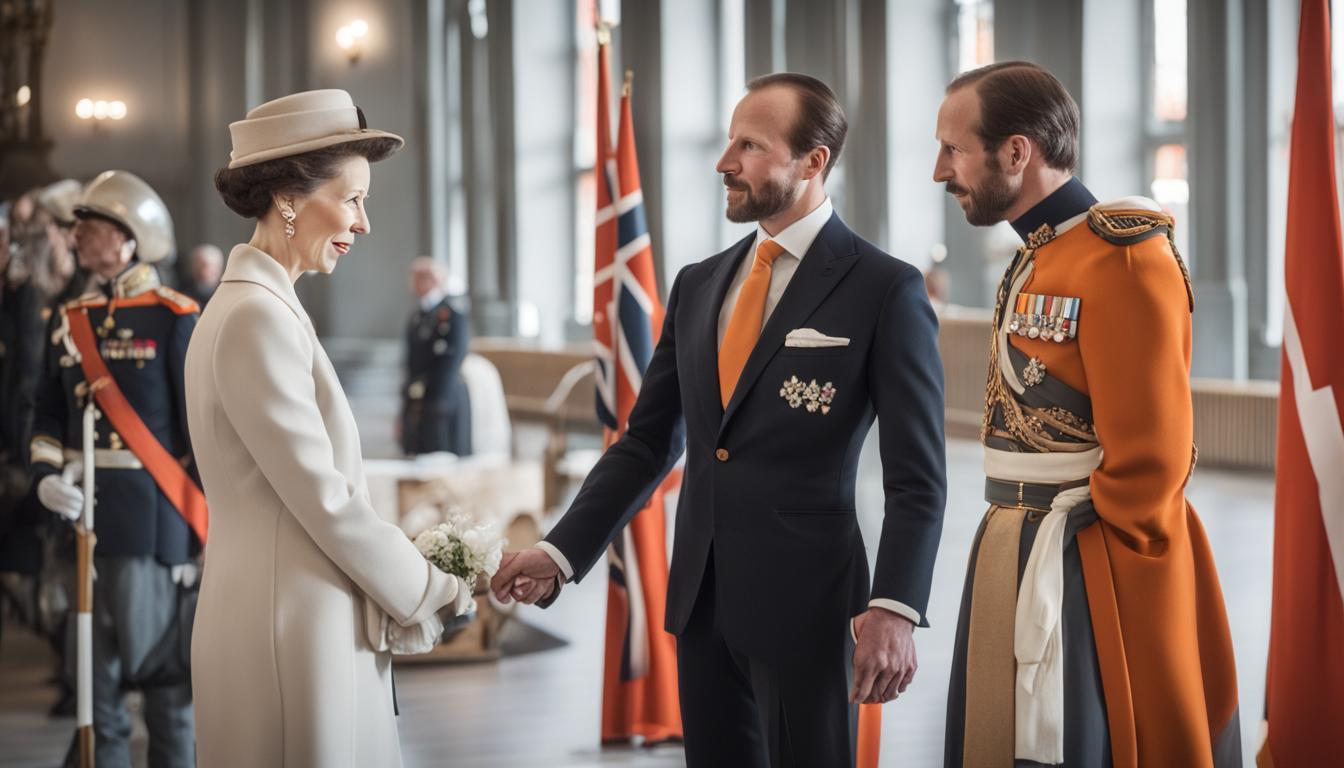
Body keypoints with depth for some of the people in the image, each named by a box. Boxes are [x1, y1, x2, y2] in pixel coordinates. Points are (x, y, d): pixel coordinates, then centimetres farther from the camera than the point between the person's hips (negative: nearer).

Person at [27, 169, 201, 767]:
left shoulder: (173, 318, -5)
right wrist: (46, 476, -3)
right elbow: (49, 413, 15)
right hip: (83, 511, 6)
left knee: (157, 659, 0)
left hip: (150, 515, -6)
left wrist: (214, 514, -9)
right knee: (93, 662, 12)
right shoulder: (68, 321, 13)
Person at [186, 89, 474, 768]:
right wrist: (431, 589, -5)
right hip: (290, 630, -9)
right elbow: (326, 501, -16)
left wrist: (409, 584, 8)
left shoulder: (257, 307, 13)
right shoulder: (256, 318, -16)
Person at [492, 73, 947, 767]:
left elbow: (917, 475, -9)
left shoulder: (885, 290, -6)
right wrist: (561, 552, 1)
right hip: (701, 598, 5)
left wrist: (894, 608, -20)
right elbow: (647, 442, 12)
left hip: (803, 598, -5)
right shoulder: (698, 286, 11)